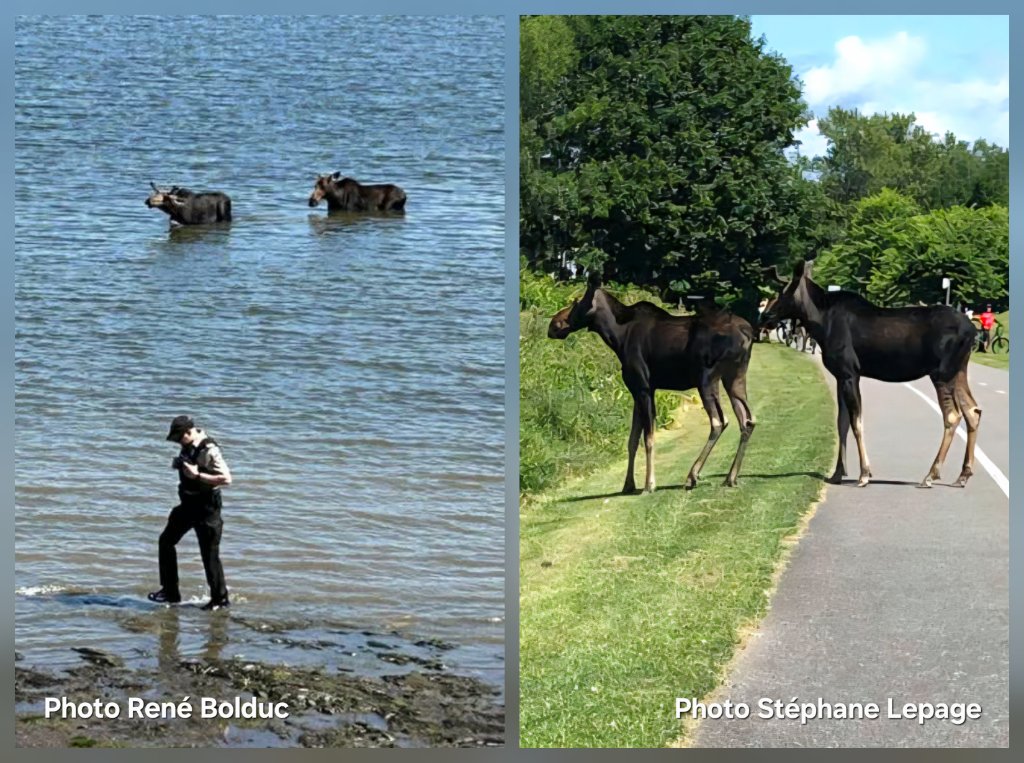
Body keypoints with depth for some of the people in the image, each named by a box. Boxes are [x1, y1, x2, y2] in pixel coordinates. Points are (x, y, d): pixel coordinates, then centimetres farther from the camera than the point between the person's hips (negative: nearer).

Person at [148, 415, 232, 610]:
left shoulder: (209, 450, -22)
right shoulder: (188, 446, 4)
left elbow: (226, 479, -27)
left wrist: (197, 475, -28)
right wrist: (178, 464, 2)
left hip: (206, 507, -9)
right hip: (188, 504, 9)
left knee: (210, 553, -4)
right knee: (166, 540, 11)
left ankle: (220, 599, 8)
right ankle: (170, 592, 18)